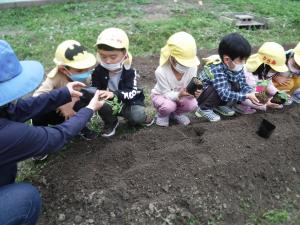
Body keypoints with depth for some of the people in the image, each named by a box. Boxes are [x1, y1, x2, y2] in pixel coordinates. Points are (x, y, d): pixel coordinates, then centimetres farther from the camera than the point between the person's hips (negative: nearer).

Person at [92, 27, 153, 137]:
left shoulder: (129, 72, -19)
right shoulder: (98, 71, -15)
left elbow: (132, 93, -29)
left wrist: (114, 94, -47)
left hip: (129, 103, -1)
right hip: (110, 104, 1)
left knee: (137, 116, -29)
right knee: (102, 105, -32)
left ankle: (140, 117, 12)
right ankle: (111, 123, 2)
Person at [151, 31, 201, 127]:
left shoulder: (192, 68, -22)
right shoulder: (161, 72, -33)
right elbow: (166, 93, -27)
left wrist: (194, 92, -41)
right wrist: (179, 95, -47)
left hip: (180, 95, 4)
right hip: (161, 95, -3)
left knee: (193, 105, -25)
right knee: (169, 106, -36)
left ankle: (177, 113, 11)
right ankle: (161, 114, 3)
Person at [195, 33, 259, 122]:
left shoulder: (238, 68, -12)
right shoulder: (217, 70, -35)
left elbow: (243, 85, -4)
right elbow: (225, 94, -41)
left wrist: (252, 92, -24)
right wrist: (247, 96, -39)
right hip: (199, 93, -7)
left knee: (237, 86, -13)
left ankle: (219, 105, 8)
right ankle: (203, 109, -9)